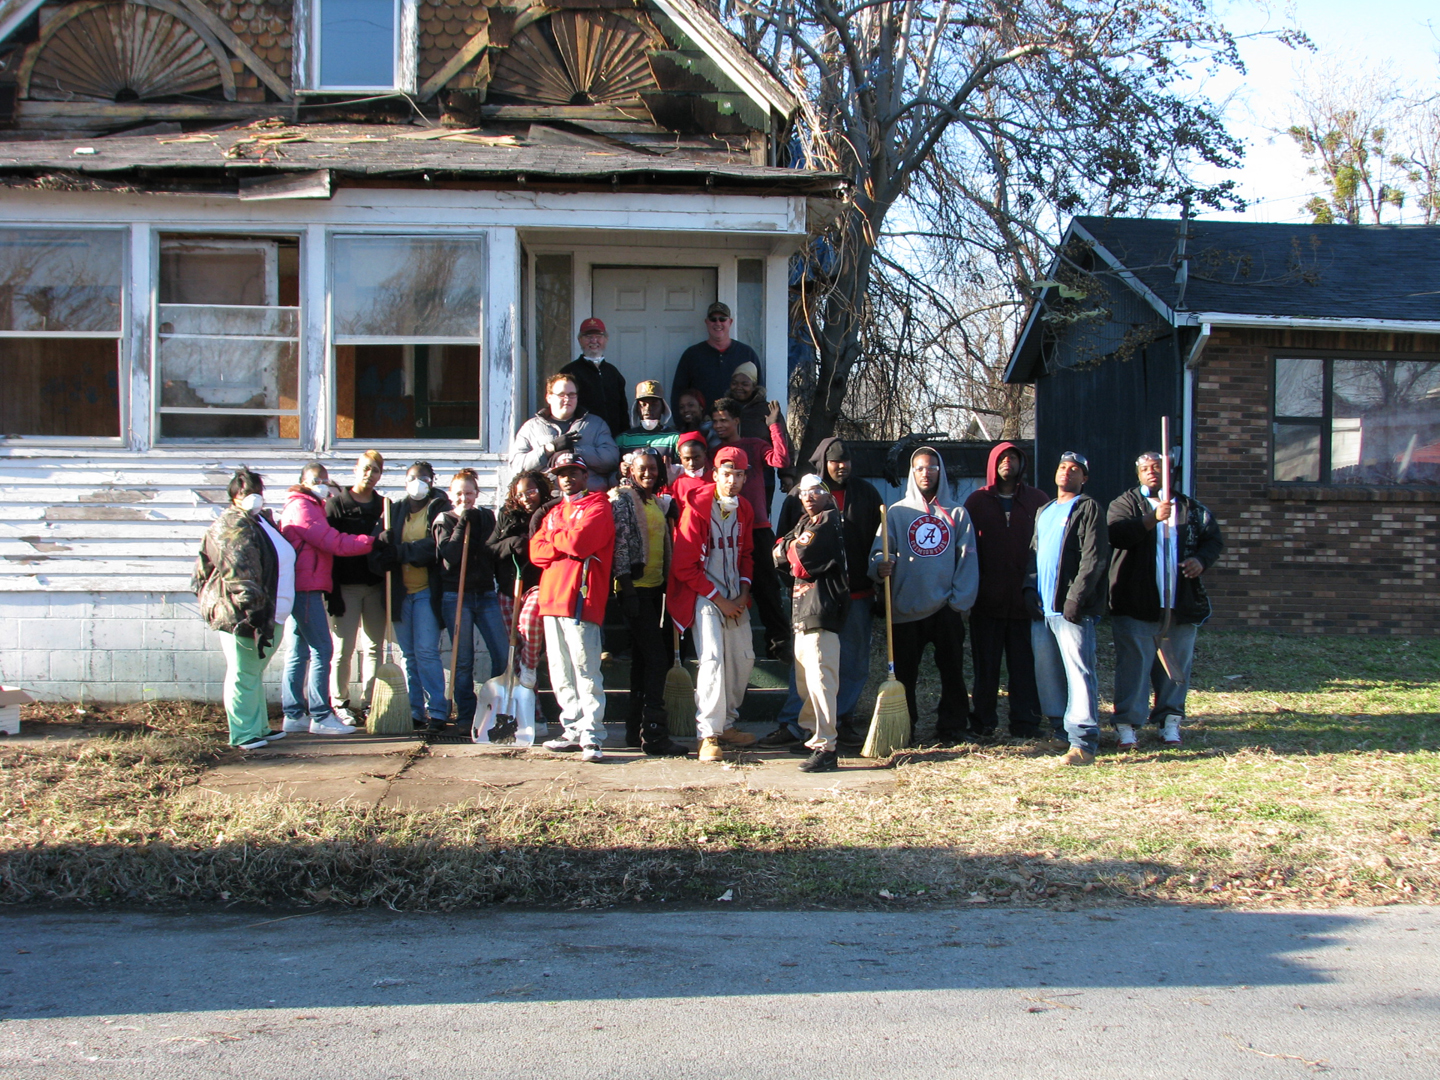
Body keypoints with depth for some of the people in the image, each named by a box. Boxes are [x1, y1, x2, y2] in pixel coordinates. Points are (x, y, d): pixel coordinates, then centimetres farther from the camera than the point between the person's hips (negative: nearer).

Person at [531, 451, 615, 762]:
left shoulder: (598, 507, 2)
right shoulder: (554, 512, 25)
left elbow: (579, 541, -14)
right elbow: (536, 551, 12)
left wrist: (553, 538, 4)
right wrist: (566, 546, -4)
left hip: (580, 599, -8)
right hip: (551, 597, 8)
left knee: (585, 669, -12)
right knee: (560, 673, 9)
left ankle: (592, 737, -13)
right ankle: (572, 730, 15)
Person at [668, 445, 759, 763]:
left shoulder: (743, 510, 8)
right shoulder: (696, 508, -13)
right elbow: (684, 566, -13)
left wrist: (743, 595, 3)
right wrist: (719, 600, -12)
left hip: (735, 598, 7)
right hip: (704, 596, -7)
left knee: (744, 659, 8)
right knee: (712, 659, -17)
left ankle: (727, 724, 23)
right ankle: (709, 735, -14)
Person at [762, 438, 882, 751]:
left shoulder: (866, 493, 8)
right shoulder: (801, 494, 2)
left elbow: (879, 539, 12)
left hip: (857, 595, 2)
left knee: (854, 662, 7)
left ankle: (843, 720, 18)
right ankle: (792, 724, 2)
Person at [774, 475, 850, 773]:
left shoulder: (827, 522, -9)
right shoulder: (806, 522, 21)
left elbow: (800, 559, -16)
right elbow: (779, 554, 14)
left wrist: (788, 549, 3)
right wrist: (792, 549, -5)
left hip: (820, 611, -10)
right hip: (803, 612, 10)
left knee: (819, 679, -14)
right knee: (805, 680, 17)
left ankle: (825, 749, -16)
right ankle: (813, 735, 29)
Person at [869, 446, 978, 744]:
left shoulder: (957, 513, 9)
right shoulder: (897, 513, 8)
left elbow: (967, 560, 4)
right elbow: (880, 551, -1)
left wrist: (960, 601, -7)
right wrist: (880, 565, -25)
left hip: (946, 609, 0)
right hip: (906, 609, 0)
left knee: (952, 672, 3)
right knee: (904, 675, 4)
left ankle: (951, 727, 11)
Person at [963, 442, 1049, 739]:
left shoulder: (1037, 500, 7)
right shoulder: (977, 501, 8)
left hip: (1024, 598, -1)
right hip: (987, 598, 1)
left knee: (1024, 662, 1)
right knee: (986, 663, 6)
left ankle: (1025, 722, 8)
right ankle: (983, 722, 14)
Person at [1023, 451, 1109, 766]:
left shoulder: (1087, 508, 0)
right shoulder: (1043, 511, 23)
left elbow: (1094, 558, -9)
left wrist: (1076, 597, -17)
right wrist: (1030, 588, 6)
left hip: (1071, 609, -7)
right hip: (1042, 608, 7)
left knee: (1078, 670, -11)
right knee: (1046, 673, 9)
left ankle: (1083, 742, -14)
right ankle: (1060, 730, 20)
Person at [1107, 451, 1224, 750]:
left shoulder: (1191, 508, 16)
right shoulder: (1125, 504, 5)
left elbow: (1213, 538, 17)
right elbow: (1117, 533, -13)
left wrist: (1201, 559, -5)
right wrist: (1152, 519, -27)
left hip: (1181, 602, 3)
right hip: (1136, 604, -3)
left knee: (1176, 666, 6)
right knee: (1133, 664, -5)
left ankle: (1170, 721, 16)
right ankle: (1127, 724, -2)